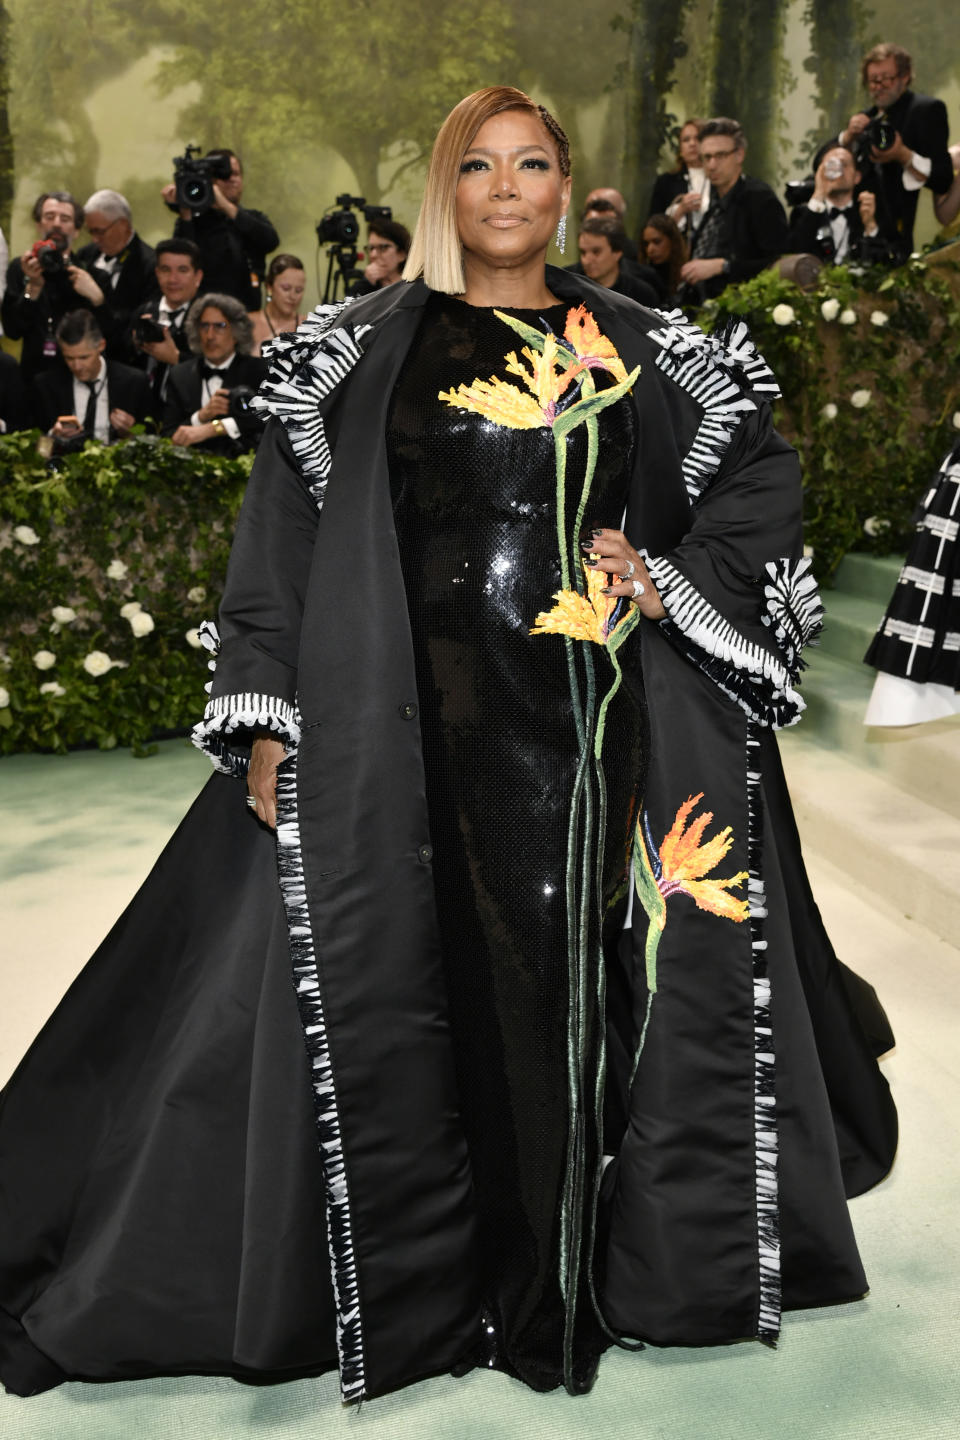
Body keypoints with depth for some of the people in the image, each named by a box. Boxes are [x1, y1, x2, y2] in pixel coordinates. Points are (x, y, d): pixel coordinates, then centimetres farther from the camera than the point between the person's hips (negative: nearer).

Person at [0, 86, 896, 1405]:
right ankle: (416, 1274, 18)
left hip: (602, 735, 2)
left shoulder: (640, 350, 11)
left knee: (596, 977, 8)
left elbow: (764, 475, 17)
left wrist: (677, 585, 0)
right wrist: (268, 720, -8)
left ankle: (599, 1253, 28)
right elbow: (283, 534, 0)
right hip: (417, 732, -2)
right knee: (410, 989, 0)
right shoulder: (364, 351, 5)